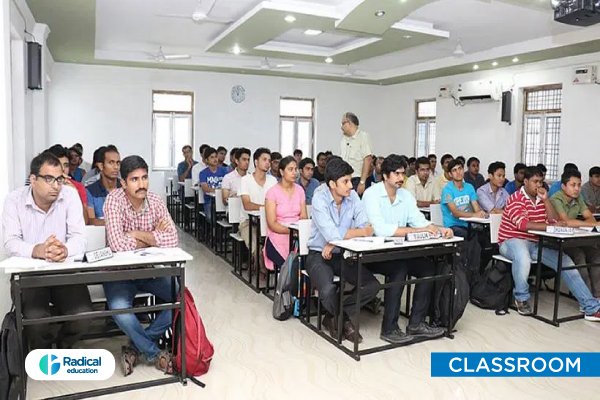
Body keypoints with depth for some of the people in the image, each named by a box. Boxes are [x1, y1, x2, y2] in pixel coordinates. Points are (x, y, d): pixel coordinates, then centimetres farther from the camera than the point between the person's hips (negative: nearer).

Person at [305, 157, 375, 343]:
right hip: (319, 255, -5)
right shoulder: (319, 198, -18)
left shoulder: (352, 196, -3)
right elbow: (332, 234, -30)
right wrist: (361, 231, -16)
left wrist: (334, 243, -22)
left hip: (343, 254, 5)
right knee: (328, 291, -31)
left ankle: (333, 316, 5)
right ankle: (345, 320, 4)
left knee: (373, 285, -13)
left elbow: (368, 228, -13)